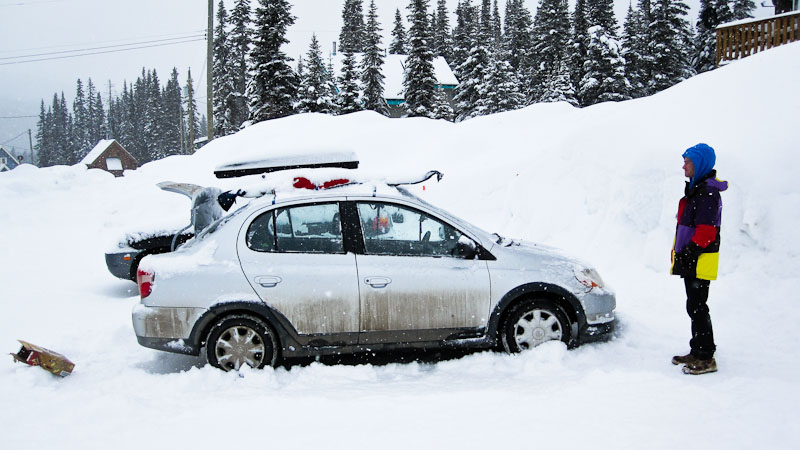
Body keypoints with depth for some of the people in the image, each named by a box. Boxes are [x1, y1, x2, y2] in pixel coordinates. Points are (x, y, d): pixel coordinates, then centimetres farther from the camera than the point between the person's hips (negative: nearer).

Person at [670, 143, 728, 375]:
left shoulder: (708, 193, -15)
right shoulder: (696, 189, 18)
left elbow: (705, 231, -21)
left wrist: (689, 253, -21)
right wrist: (682, 254, 21)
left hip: (700, 260, -10)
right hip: (691, 260, 10)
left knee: (697, 306, -8)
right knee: (694, 306, 14)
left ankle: (706, 358, -1)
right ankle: (698, 352, 23)